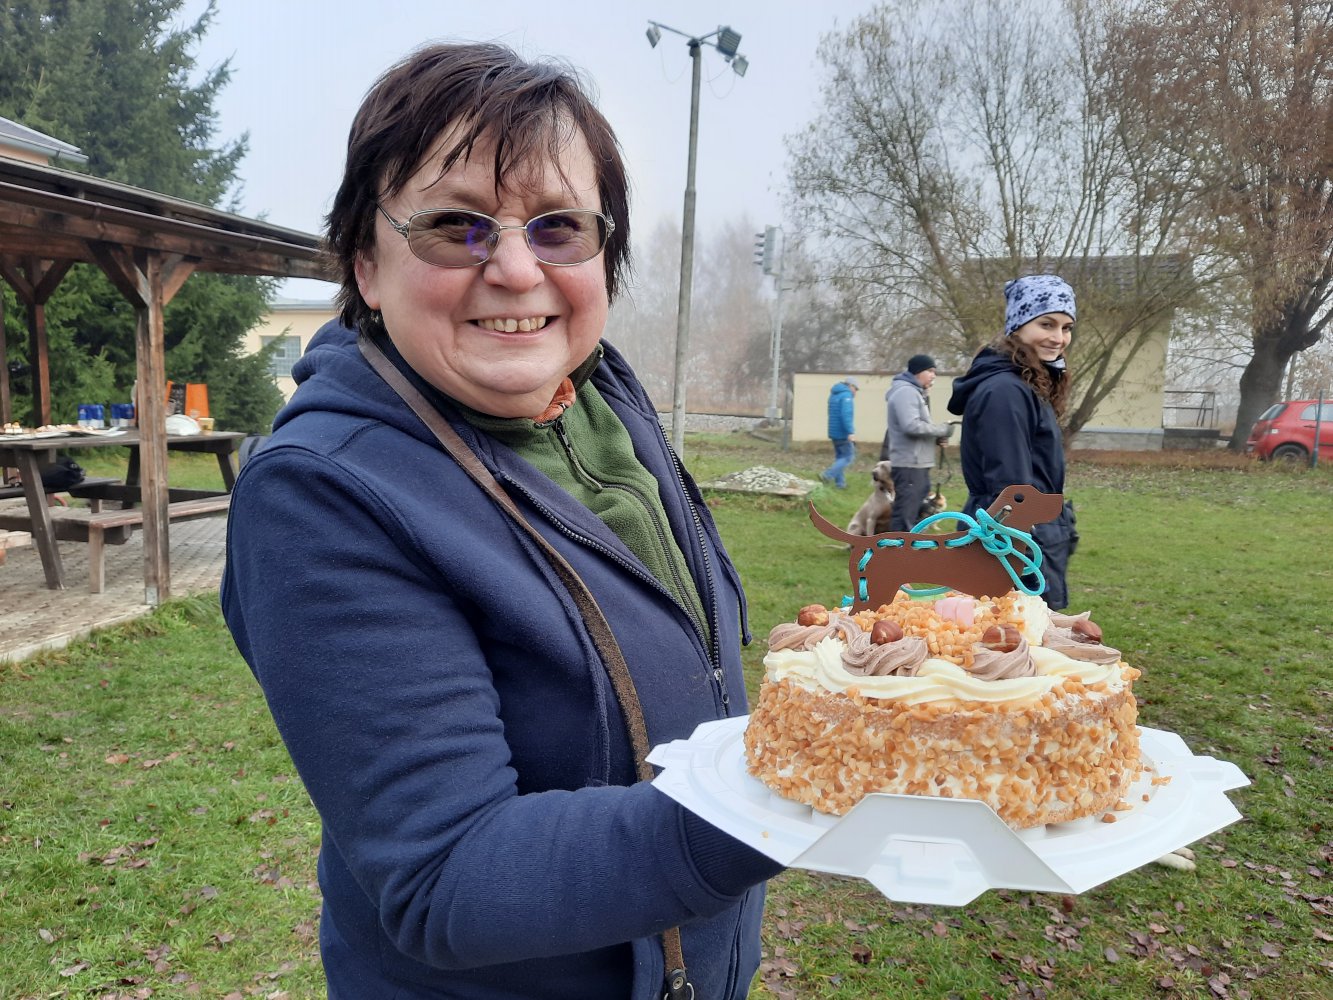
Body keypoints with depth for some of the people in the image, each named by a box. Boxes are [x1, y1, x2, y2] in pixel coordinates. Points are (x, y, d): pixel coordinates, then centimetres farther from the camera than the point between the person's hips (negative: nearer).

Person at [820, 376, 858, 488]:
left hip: (834, 432, 9)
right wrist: (850, 432, -29)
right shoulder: (846, 395, -12)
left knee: (839, 457, 13)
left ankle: (840, 483, 10)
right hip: (843, 433, -9)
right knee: (848, 456, -4)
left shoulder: (834, 394, 18)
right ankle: (827, 475, -13)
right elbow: (846, 414, -24)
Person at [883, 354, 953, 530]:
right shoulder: (906, 391, -14)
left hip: (917, 463, 11)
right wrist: (942, 429, -14)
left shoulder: (915, 392, 19)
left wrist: (936, 437, 3)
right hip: (909, 464, -11)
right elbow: (912, 426, -25)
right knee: (905, 513, -9)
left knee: (917, 511, 16)